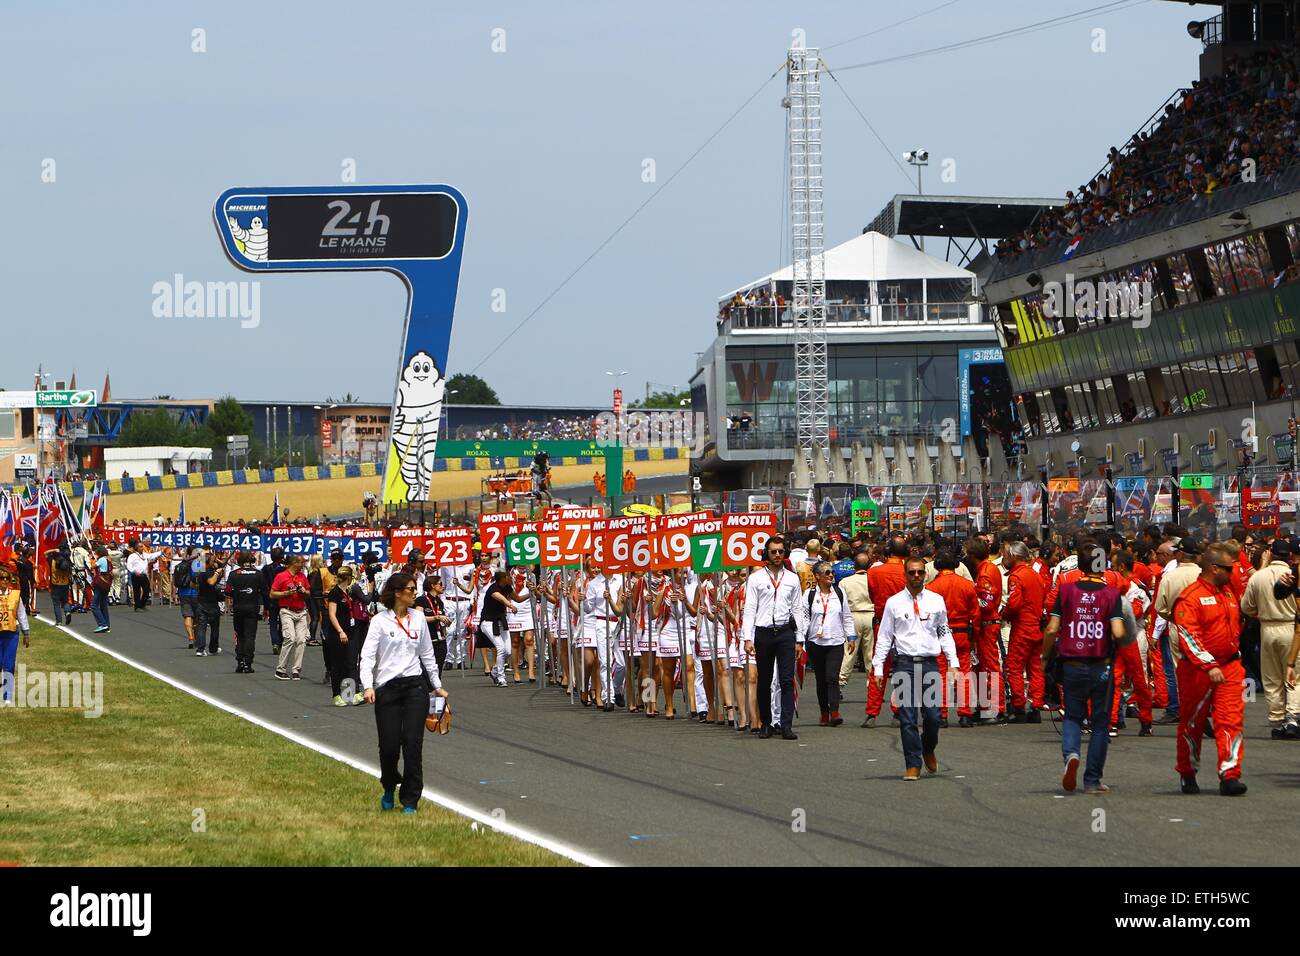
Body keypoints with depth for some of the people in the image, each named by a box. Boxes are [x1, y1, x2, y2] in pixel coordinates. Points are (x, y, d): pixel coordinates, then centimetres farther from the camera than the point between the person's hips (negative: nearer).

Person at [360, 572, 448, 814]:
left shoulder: (418, 619, 11)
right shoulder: (380, 621, -1)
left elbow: (427, 654, 19)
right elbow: (367, 655, -6)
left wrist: (437, 685, 20)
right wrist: (367, 686, -19)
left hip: (415, 686, 3)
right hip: (387, 687, -3)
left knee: (413, 744, -6)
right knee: (389, 746, -4)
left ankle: (410, 801, 2)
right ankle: (389, 789, 26)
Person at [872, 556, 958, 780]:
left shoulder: (936, 601, 9)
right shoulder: (894, 603, 4)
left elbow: (945, 634, 15)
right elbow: (884, 637, 6)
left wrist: (953, 662, 8)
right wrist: (878, 668, 2)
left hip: (930, 663, 1)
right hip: (904, 663, -1)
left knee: (933, 716, -2)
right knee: (907, 718, -3)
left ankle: (928, 750, 28)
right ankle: (913, 764, 6)